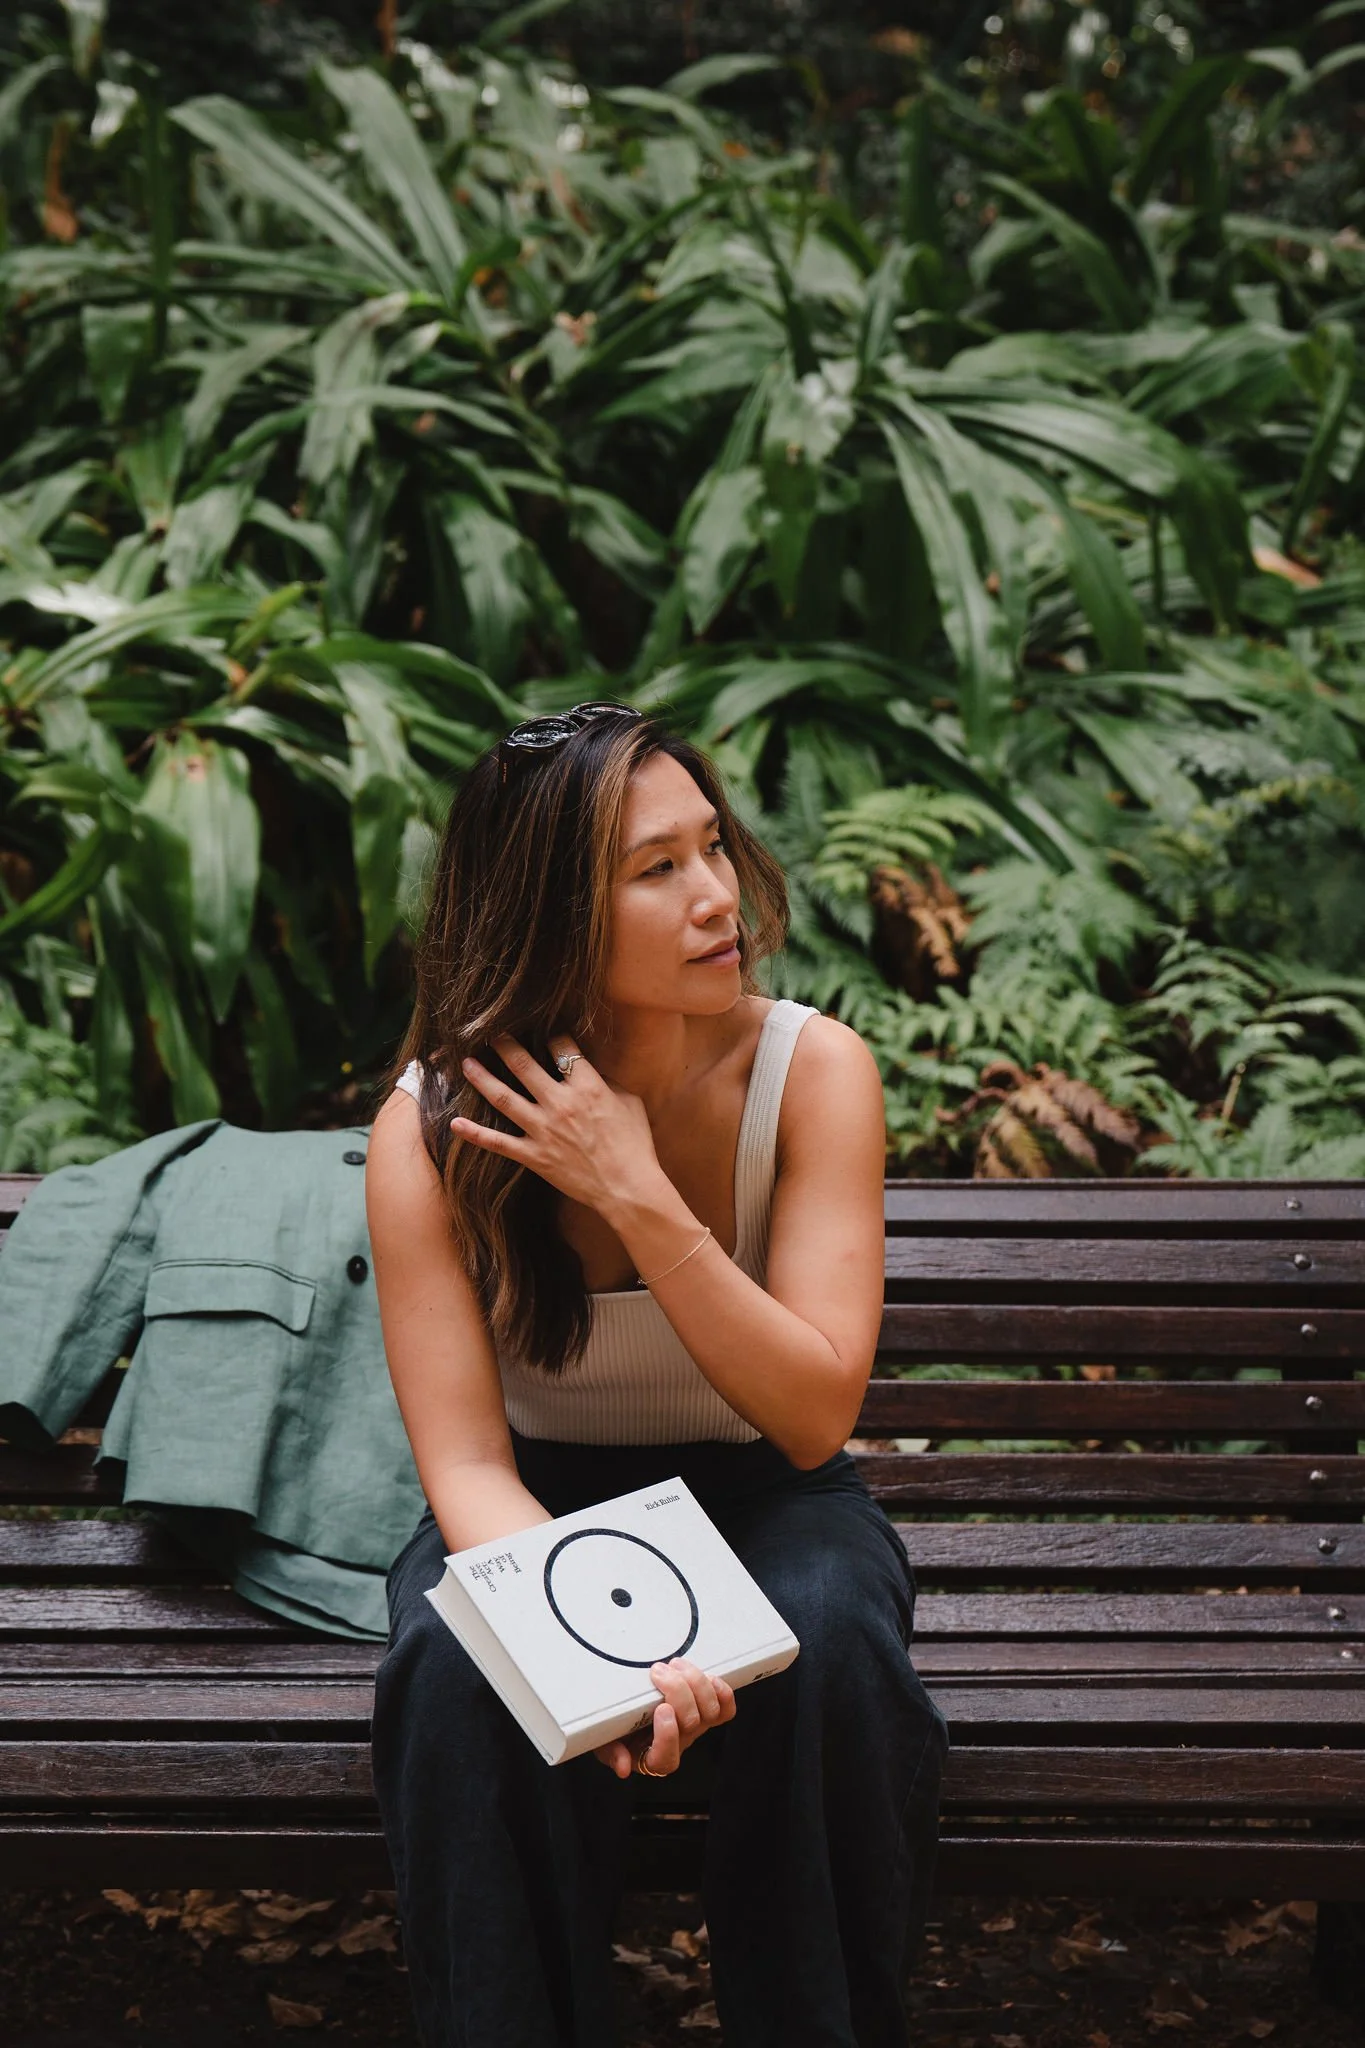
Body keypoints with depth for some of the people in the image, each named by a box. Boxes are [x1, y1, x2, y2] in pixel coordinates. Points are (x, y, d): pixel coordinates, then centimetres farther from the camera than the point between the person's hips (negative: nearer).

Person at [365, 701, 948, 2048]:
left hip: (757, 1490, 0)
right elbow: (466, 1462, -20)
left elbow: (815, 1415, -22)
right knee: (455, 1666, -32)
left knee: (829, 1648, -32)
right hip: (540, 1501, 0)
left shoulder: (810, 1071, -17)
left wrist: (638, 1193, -32)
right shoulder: (433, 1126, -17)